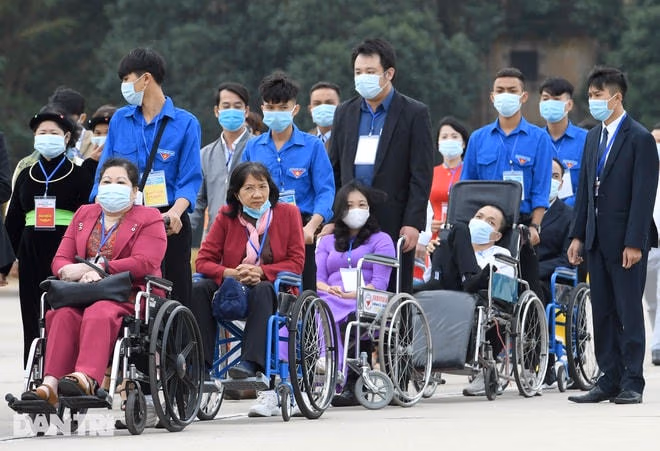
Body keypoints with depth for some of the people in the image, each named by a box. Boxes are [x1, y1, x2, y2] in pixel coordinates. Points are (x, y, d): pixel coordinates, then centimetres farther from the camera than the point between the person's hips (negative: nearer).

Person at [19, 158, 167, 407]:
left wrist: (90, 268, -16)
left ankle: (85, 379, -59)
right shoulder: (84, 214, 24)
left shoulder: (149, 219, 7)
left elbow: (144, 263, -10)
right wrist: (81, 274, -12)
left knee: (99, 313, -38)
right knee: (63, 314, -30)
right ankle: (50, 384, -46)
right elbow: (60, 260, 15)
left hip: (128, 295, -4)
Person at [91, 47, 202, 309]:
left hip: (168, 224, -3)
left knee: (174, 297, -3)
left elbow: (190, 179, -3)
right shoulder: (119, 120, 12)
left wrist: (176, 212, -22)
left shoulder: (185, 123, 1)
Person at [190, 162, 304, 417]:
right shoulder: (226, 216, 3)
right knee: (200, 289, -26)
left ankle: (251, 364, -48)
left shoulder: (288, 213, 0)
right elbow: (203, 260, -1)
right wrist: (231, 273, -22)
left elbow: (296, 262, -5)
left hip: (275, 288, -2)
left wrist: (260, 272, -20)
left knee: (261, 290, -37)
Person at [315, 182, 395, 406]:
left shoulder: (381, 240, 17)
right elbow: (318, 279, 15)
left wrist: (350, 295, -14)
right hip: (330, 301, 3)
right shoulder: (327, 241, 30)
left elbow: (380, 283, 2)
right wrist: (329, 290, -10)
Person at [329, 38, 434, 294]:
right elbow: (334, 171, 15)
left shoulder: (414, 114, 0)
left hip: (394, 223, -4)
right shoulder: (345, 113, 14)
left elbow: (421, 175, -4)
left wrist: (413, 223, -12)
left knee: (395, 292, -2)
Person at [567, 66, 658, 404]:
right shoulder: (593, 138, 15)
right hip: (597, 240, 7)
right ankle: (609, 379, 12)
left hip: (626, 240, -7)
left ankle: (632, 382, 0)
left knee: (629, 312, -4)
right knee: (602, 313, 7)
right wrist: (577, 235, 9)